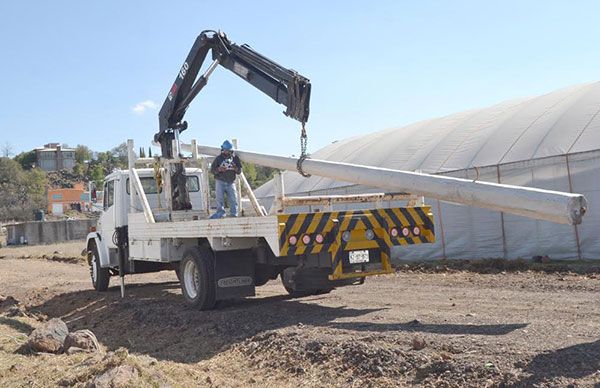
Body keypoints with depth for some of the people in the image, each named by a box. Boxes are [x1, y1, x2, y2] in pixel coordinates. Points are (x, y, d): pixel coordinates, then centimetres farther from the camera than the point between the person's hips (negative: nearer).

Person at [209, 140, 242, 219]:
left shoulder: (235, 158, 9)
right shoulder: (218, 158, 4)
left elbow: (239, 171, 9)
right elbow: (212, 170, 3)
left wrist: (235, 168, -14)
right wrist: (219, 169, -16)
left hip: (231, 182, 1)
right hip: (220, 182, -1)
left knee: (233, 199, -5)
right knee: (220, 198, -6)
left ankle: (234, 214, 2)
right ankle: (220, 212, -2)